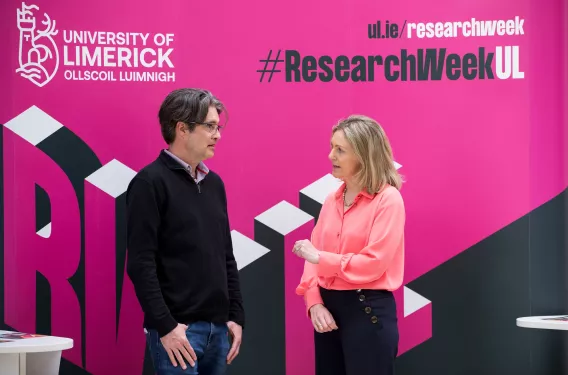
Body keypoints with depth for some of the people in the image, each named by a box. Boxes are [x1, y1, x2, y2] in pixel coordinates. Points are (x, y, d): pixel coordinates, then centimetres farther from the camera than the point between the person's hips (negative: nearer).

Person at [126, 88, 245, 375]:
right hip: (177, 329, -7)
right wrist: (164, 325, -18)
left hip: (217, 328, 7)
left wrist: (236, 316, 12)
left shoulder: (214, 183, 14)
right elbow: (141, 263, -14)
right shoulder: (150, 182, -8)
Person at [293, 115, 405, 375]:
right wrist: (314, 302, -7)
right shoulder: (332, 200, 10)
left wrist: (321, 258, -10)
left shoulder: (388, 199, -9)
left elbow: (374, 263, -16)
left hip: (368, 311, -6)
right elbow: (313, 257, 8)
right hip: (328, 307, 6)